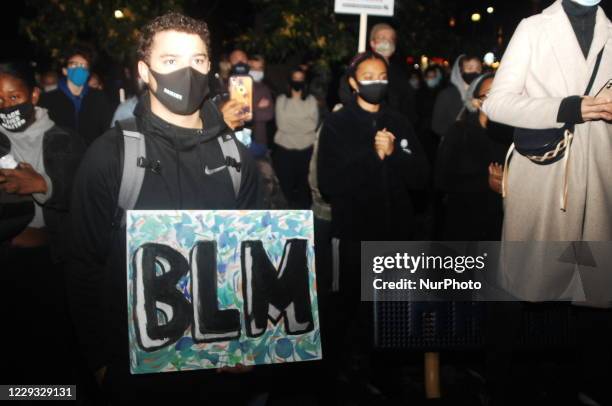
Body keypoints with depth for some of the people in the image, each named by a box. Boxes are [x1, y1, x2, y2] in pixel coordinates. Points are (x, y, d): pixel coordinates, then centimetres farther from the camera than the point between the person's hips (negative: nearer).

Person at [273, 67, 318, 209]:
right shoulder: (281, 100, 3)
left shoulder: (312, 100, 3)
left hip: (306, 148, 0)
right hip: (284, 147, 0)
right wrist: (303, 124, -6)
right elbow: (281, 124, -6)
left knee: (304, 182, 6)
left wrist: (291, 122, -7)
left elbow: (313, 125, -5)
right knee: (286, 182, 5)